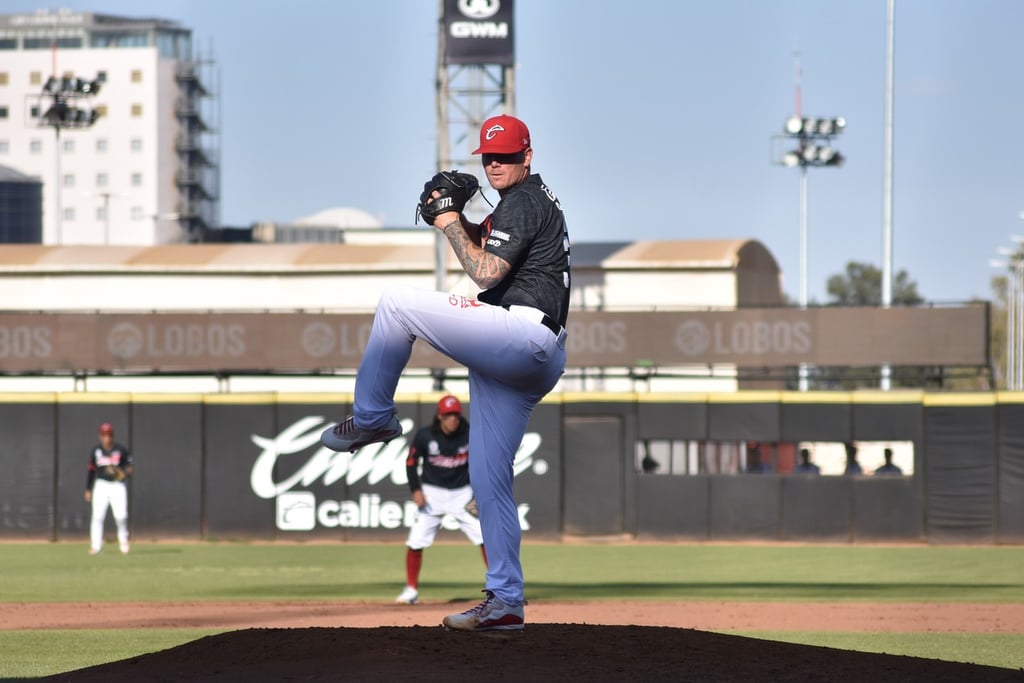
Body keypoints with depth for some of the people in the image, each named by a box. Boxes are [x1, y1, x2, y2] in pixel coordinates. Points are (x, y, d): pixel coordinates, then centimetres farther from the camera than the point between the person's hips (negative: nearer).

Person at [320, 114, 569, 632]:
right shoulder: (524, 200, 25)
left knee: (396, 303, -10)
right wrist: (453, 214, 15)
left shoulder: (524, 202, -7)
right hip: (532, 360, 11)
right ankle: (505, 602, 8)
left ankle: (370, 417, 1)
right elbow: (487, 244, 32)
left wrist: (450, 225, -4)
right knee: (488, 478, 9)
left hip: (522, 332, -11)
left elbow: (486, 271, -16)